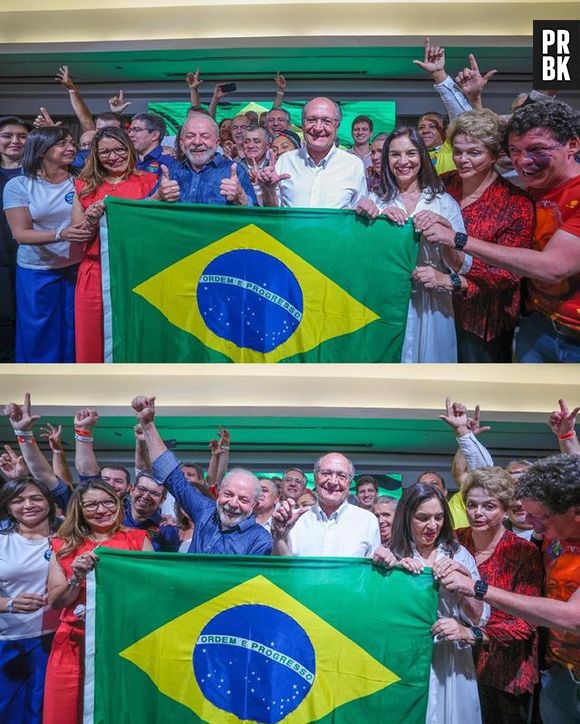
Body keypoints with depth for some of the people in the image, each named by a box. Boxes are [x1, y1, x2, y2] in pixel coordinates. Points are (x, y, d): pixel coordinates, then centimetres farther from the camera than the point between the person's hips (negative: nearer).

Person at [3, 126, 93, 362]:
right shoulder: (18, 185, -6)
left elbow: (87, 226, 4)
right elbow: (21, 234, -13)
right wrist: (61, 234, -29)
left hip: (76, 269, 2)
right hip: (37, 273, -2)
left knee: (74, 336, 9)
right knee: (39, 338, 8)